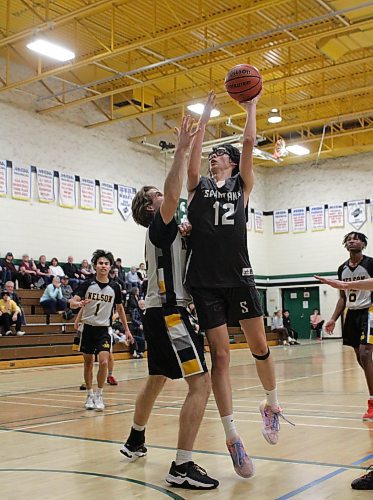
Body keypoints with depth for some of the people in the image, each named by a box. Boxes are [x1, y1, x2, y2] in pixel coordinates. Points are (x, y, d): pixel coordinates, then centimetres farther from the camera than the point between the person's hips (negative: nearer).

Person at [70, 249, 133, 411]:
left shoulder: (114, 287, -1)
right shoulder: (87, 284, -5)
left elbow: (120, 308, 12)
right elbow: (72, 302, -13)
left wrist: (127, 329, 12)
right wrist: (79, 303, -37)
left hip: (104, 329, 0)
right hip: (88, 327, 0)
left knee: (103, 362, -15)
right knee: (88, 363, 8)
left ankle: (99, 396, 2)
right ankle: (89, 395, 24)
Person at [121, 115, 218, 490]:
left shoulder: (164, 232, 18)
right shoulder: (160, 226, -8)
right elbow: (172, 194, -26)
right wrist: (180, 150, -31)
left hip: (160, 312, 11)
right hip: (168, 313, -11)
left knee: (156, 381, 24)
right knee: (201, 383, -15)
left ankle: (135, 441, 39)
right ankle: (182, 468, -16)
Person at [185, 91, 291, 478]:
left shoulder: (241, 185, 13)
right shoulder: (198, 186, 14)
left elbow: (248, 144, 3)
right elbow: (193, 152, 1)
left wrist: (250, 107, 7)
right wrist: (205, 116, 4)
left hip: (238, 276, 0)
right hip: (205, 281, 0)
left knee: (259, 347, 3)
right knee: (219, 355, -1)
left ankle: (272, 405, 29)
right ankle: (232, 436, 4)